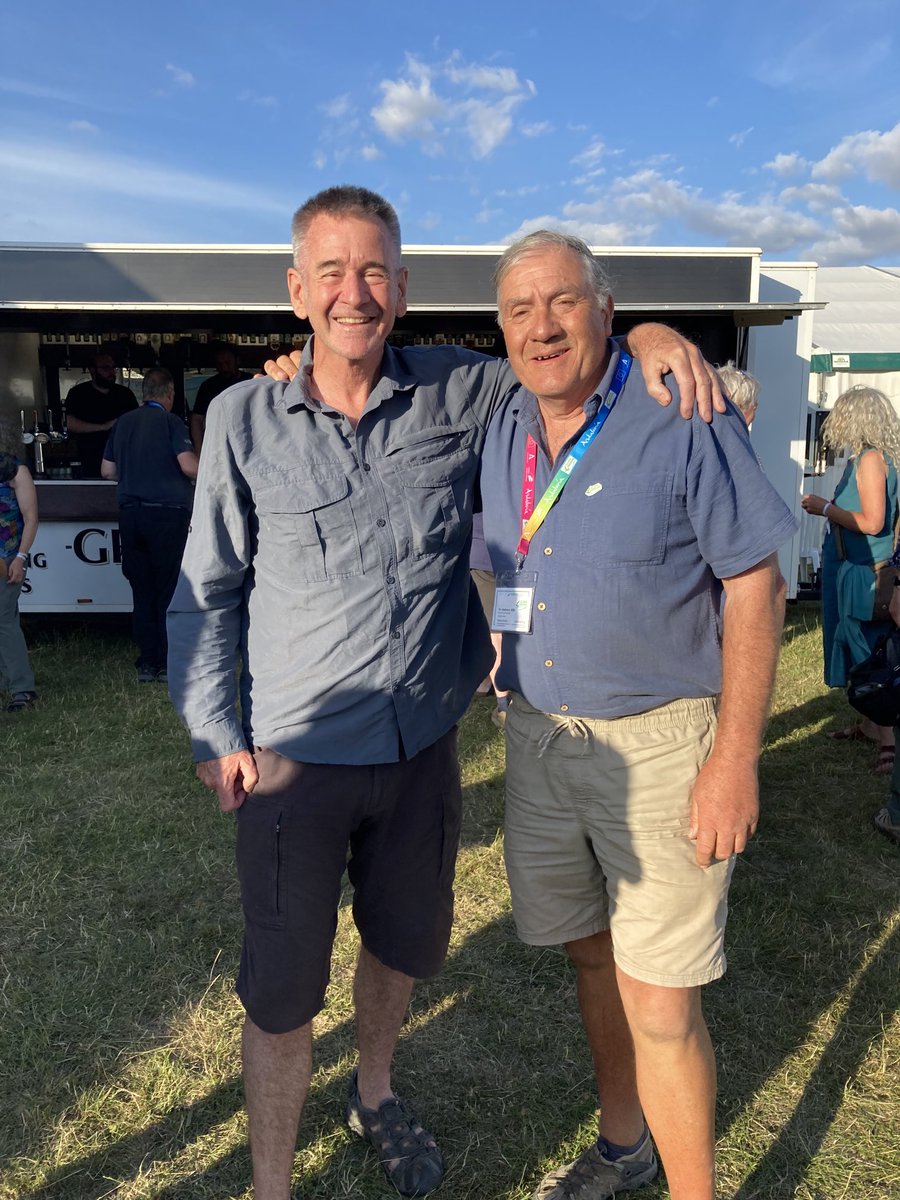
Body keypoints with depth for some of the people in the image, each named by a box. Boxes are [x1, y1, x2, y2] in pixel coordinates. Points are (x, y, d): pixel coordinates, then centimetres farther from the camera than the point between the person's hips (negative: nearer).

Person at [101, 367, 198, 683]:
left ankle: (147, 663, 11)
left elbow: (107, 471, 16)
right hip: (167, 513, -5)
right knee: (167, 591, 2)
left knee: (142, 591, 9)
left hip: (130, 513, 5)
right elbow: (189, 465, -16)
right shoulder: (170, 421, -5)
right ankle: (166, 664, 5)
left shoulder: (123, 422, 12)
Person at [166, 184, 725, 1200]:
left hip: (423, 747, 3)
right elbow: (206, 593, 1)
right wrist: (214, 734, -6)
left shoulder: (458, 392, -3)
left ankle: (375, 1095, 55)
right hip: (296, 758, -2)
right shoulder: (243, 418, -6)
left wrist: (648, 333, -11)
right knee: (281, 991, 7)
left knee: (402, 944, 24)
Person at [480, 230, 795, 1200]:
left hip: (659, 742, -5)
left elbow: (754, 583, -12)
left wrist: (735, 758, -16)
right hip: (538, 736, 6)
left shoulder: (681, 418, -12)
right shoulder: (502, 432, 5)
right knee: (592, 952, 20)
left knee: (660, 1003, -1)